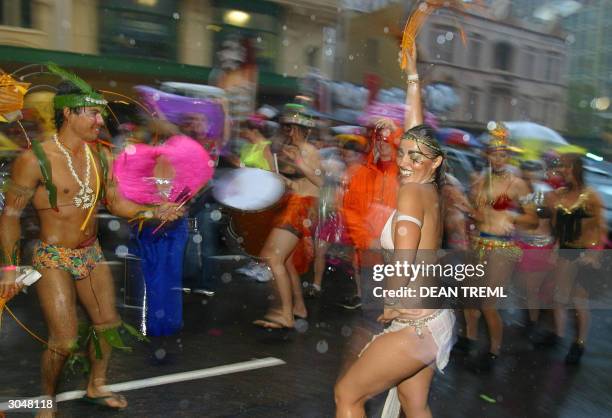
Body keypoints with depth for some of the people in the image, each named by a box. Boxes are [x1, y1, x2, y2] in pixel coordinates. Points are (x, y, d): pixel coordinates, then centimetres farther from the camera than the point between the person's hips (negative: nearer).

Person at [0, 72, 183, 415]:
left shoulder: (101, 156, -2)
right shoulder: (35, 159, -19)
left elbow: (116, 202, 5)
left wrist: (156, 212, -10)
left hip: (92, 254, 6)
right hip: (54, 259, -6)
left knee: (109, 324, 15)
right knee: (65, 342, -3)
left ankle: (97, 387, 38)